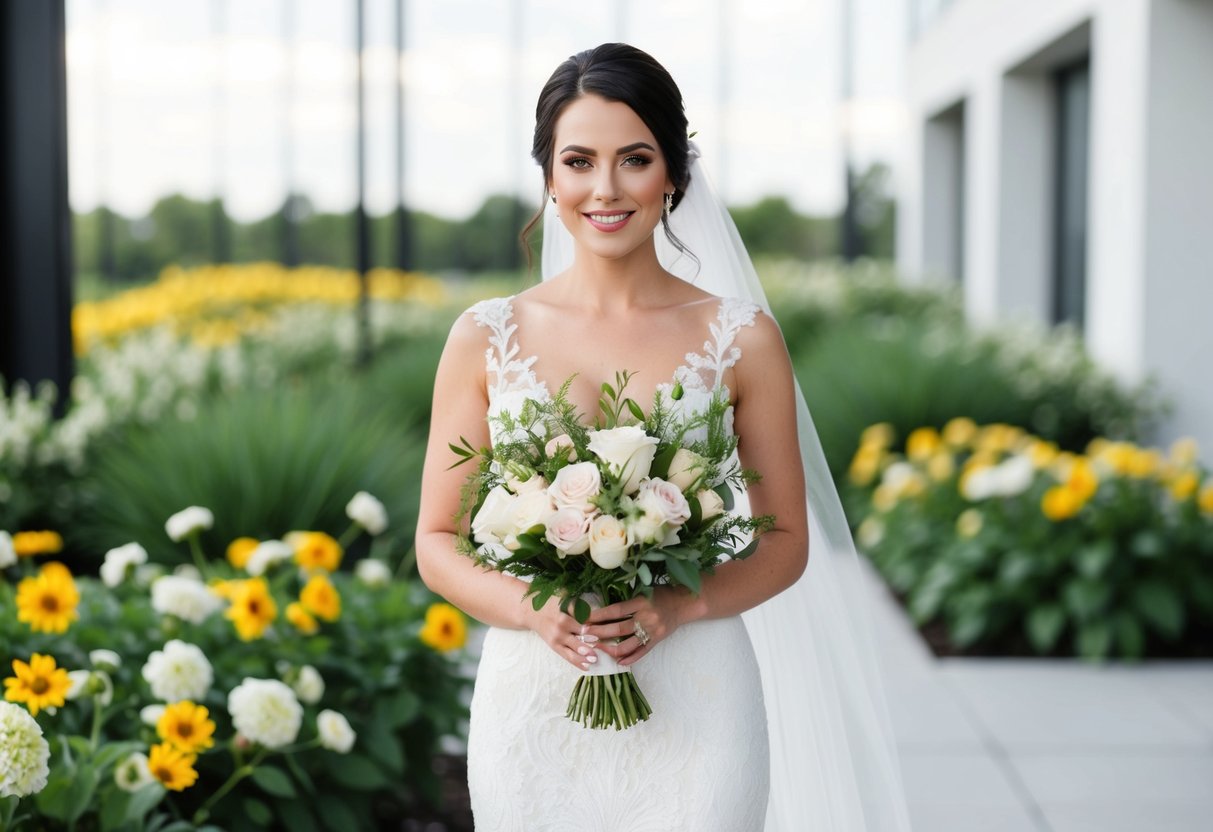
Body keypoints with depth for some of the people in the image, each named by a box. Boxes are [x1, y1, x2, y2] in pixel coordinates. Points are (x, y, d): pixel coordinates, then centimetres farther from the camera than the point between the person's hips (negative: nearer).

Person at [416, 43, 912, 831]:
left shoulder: (742, 338, -2)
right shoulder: (485, 339, 0)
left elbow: (786, 542, 3)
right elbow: (438, 542, 4)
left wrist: (681, 605, -14)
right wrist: (531, 609, -15)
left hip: (692, 713, -1)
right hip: (534, 703, 1)